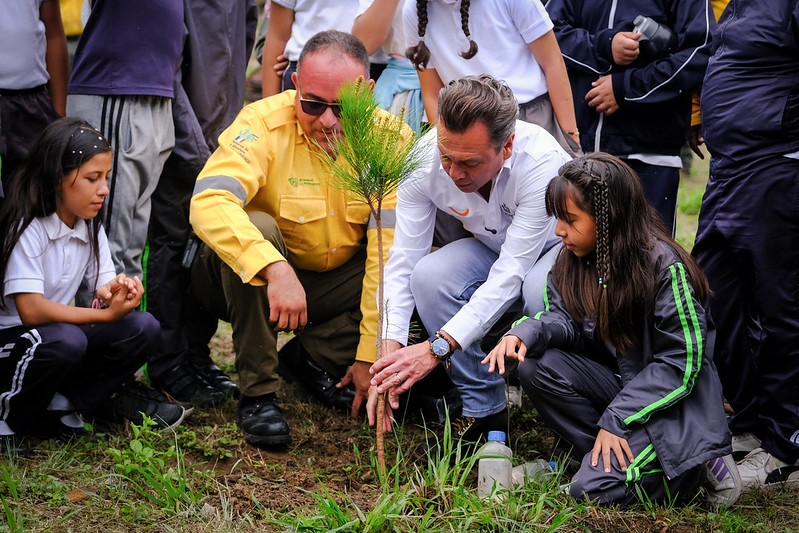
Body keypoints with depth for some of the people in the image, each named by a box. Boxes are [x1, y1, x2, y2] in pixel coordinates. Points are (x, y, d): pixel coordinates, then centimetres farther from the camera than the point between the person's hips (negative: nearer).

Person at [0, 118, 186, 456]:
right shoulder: (27, 228, -19)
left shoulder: (90, 226, 5)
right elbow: (31, 310, -26)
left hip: (58, 333, 7)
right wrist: (107, 314, -30)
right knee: (65, 341, -38)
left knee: (141, 327, -15)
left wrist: (114, 291, -25)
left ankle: (68, 402, -6)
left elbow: (102, 286, 1)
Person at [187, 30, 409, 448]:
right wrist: (275, 268, -53)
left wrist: (370, 354, -22)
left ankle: (314, 358, 0)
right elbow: (208, 202, -38)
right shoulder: (264, 124, -23)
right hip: (252, 278, -3)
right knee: (256, 225, -35)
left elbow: (389, 252, -18)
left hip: (334, 281, 3)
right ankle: (257, 394, -23)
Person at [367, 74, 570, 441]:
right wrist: (390, 348, -35)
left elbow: (509, 275, -38)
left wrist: (438, 348, -46)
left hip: (563, 244, -4)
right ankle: (483, 408, -10)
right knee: (428, 276, -26)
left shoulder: (541, 164, -37)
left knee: (540, 290, -38)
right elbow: (403, 260, -21)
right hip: (492, 246, 4)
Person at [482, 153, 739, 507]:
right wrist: (525, 334, -23)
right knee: (535, 365, -17)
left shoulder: (663, 265, -21)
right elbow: (565, 319, 1)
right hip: (614, 379, 7)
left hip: (671, 401, -7)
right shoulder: (573, 258, -1)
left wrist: (616, 419, -23)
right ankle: (605, 453, -7)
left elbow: (680, 362, -20)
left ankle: (700, 462, -1)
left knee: (593, 489, -21)